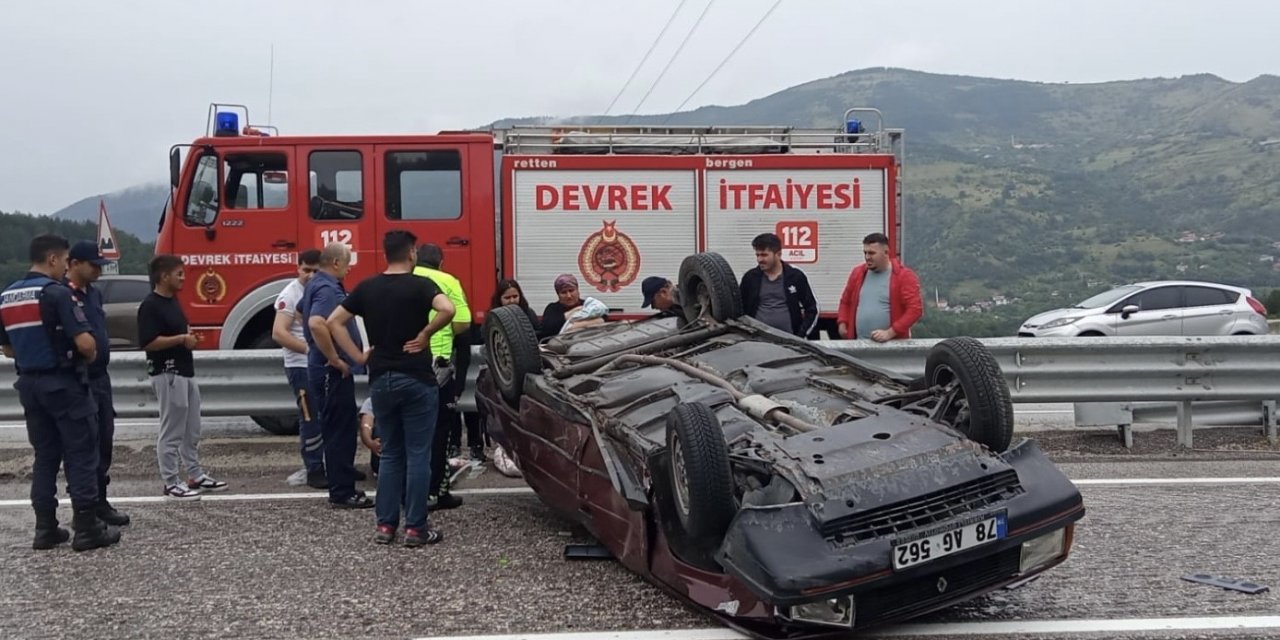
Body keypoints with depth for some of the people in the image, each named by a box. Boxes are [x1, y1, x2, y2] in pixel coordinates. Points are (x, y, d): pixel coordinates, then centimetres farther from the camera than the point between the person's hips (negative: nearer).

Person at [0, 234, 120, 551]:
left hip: (29, 383, 7)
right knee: (81, 455, -1)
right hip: (64, 383, -7)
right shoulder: (57, 292, -15)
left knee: (45, 456, 13)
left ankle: (45, 529, 14)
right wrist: (91, 356, -1)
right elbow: (85, 342, -21)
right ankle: (87, 528, 0)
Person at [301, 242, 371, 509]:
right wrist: (335, 359, -26)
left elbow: (302, 310, 33)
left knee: (341, 431, 15)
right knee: (340, 432, -6)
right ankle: (341, 494, -2)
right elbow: (316, 323, -35)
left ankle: (342, 488, 22)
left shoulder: (316, 285, 14)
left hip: (329, 371, 11)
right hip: (333, 373, -11)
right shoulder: (328, 289, -19)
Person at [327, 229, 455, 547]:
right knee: (417, 455, 2)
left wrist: (358, 356, 5)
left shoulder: (367, 287, 6)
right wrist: (424, 335, -13)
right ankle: (415, 528, 4)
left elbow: (334, 322, 5)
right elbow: (447, 309, -27)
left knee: (390, 455, 13)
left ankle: (385, 525, 14)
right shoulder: (420, 285, -8)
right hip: (416, 379, -4)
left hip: (381, 380, 5)